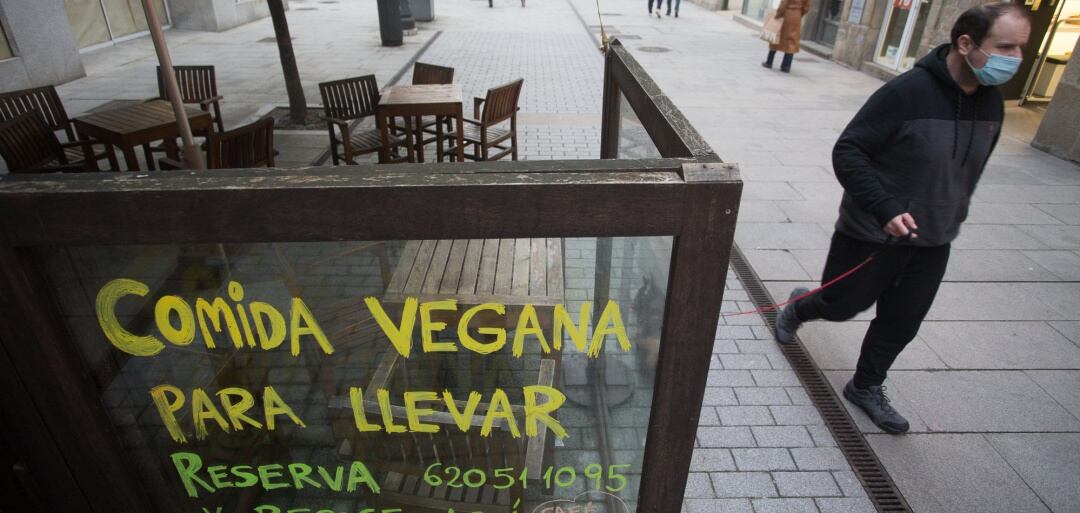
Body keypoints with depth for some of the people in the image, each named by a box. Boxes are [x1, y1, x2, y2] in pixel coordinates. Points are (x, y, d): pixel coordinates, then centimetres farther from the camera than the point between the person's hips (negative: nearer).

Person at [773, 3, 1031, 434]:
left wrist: (951, 216, 20)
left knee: (902, 324, 12)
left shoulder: (992, 104, 0)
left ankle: (866, 387, 34)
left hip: (932, 244, 6)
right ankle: (798, 307, 44)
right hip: (872, 234, -6)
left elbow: (971, 169, 16)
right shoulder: (909, 91, -22)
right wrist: (885, 209, -31)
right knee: (842, 305, 10)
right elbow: (847, 152, -22)